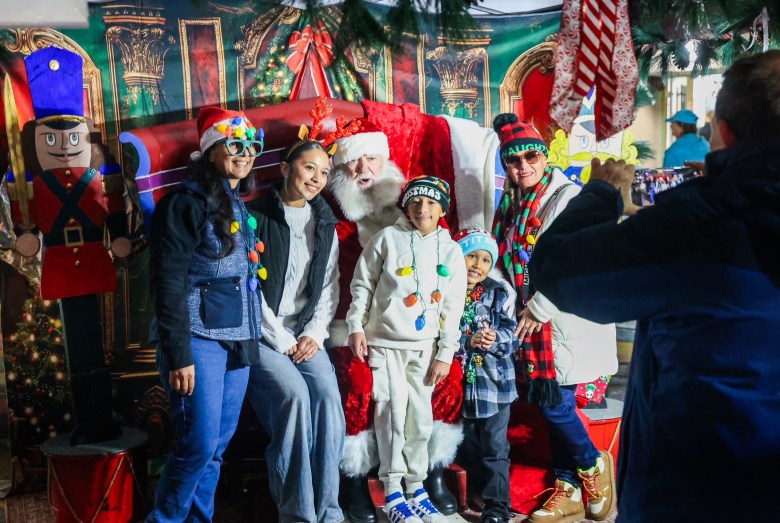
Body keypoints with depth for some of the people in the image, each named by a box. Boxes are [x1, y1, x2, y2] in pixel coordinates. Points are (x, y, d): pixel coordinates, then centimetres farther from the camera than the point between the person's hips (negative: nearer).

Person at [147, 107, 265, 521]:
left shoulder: (243, 208, 15)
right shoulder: (186, 203, -9)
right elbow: (169, 283, -14)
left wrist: (252, 339, 13)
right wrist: (178, 354, -17)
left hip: (238, 341, 7)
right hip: (199, 340, -7)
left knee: (218, 445, 11)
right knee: (199, 445, -5)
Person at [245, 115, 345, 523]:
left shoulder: (325, 225, 13)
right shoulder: (255, 218, -3)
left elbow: (328, 288, 10)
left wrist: (314, 335, -4)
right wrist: (281, 340, -11)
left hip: (305, 336, 4)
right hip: (260, 335, -4)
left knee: (328, 398, -20)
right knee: (293, 394, -26)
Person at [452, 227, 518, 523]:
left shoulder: (498, 294, 1)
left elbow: (512, 334, -5)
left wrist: (494, 339, -24)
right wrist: (469, 341, -21)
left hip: (495, 381, -1)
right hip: (463, 382, 1)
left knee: (495, 448, 3)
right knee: (470, 446, 15)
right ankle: (478, 496, 32)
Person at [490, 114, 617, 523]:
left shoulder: (568, 197, -12)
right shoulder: (513, 205, 12)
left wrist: (539, 309, -16)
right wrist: (520, 311, 11)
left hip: (566, 319, -7)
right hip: (534, 322, 7)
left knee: (554, 403, -6)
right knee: (549, 402, 11)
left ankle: (593, 465, 23)